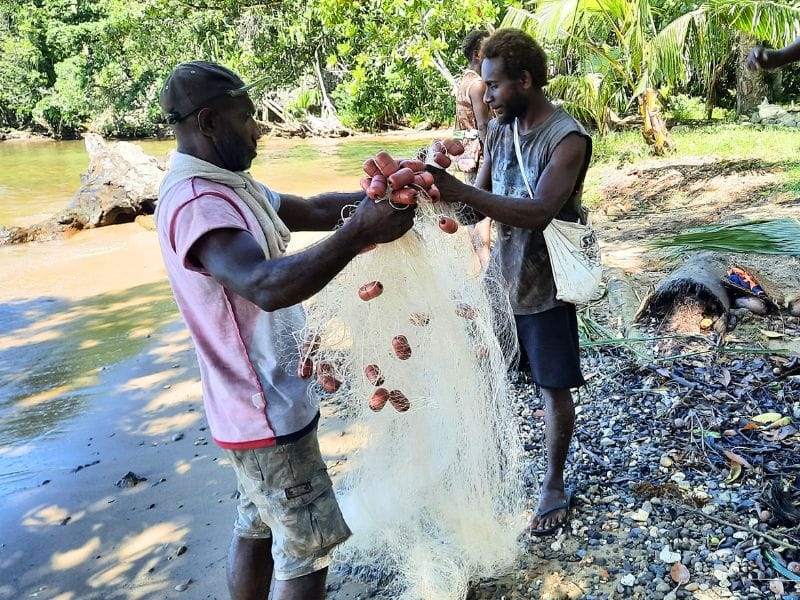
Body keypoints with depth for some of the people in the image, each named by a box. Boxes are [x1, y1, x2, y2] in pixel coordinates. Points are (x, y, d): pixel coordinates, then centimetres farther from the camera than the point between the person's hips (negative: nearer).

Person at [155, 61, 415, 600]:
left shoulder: (226, 185, 8)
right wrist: (359, 234, -39)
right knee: (308, 552, 5)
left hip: (261, 403, 10)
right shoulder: (196, 202, -25)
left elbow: (313, 210, 11)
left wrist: (379, 196, -1)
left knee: (257, 529, 23)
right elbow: (268, 286, -41)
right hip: (270, 411, -10)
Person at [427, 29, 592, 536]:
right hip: (501, 277, 7)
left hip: (545, 286, -6)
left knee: (554, 387, 10)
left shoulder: (568, 137, -19)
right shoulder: (499, 129, 3)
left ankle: (555, 485, 28)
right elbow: (479, 201, 3)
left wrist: (457, 189, -37)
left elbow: (537, 212, -32)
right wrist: (442, 192, -17)